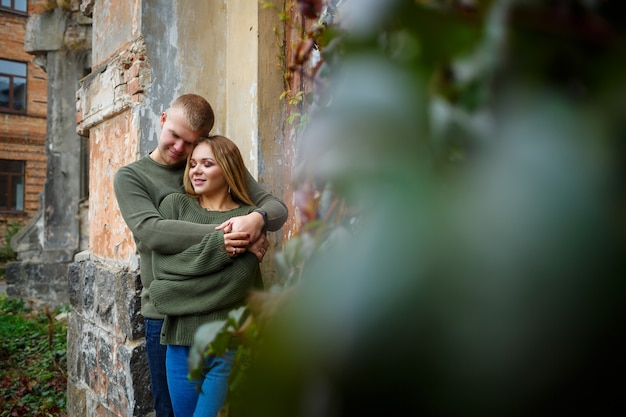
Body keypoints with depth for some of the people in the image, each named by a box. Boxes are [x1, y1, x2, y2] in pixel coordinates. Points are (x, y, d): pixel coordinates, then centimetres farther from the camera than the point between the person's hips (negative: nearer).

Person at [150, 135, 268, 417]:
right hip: (181, 340, 3)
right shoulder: (174, 205, 5)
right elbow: (162, 265, -6)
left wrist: (171, 292, -8)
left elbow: (237, 281, -12)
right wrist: (213, 247, -19)